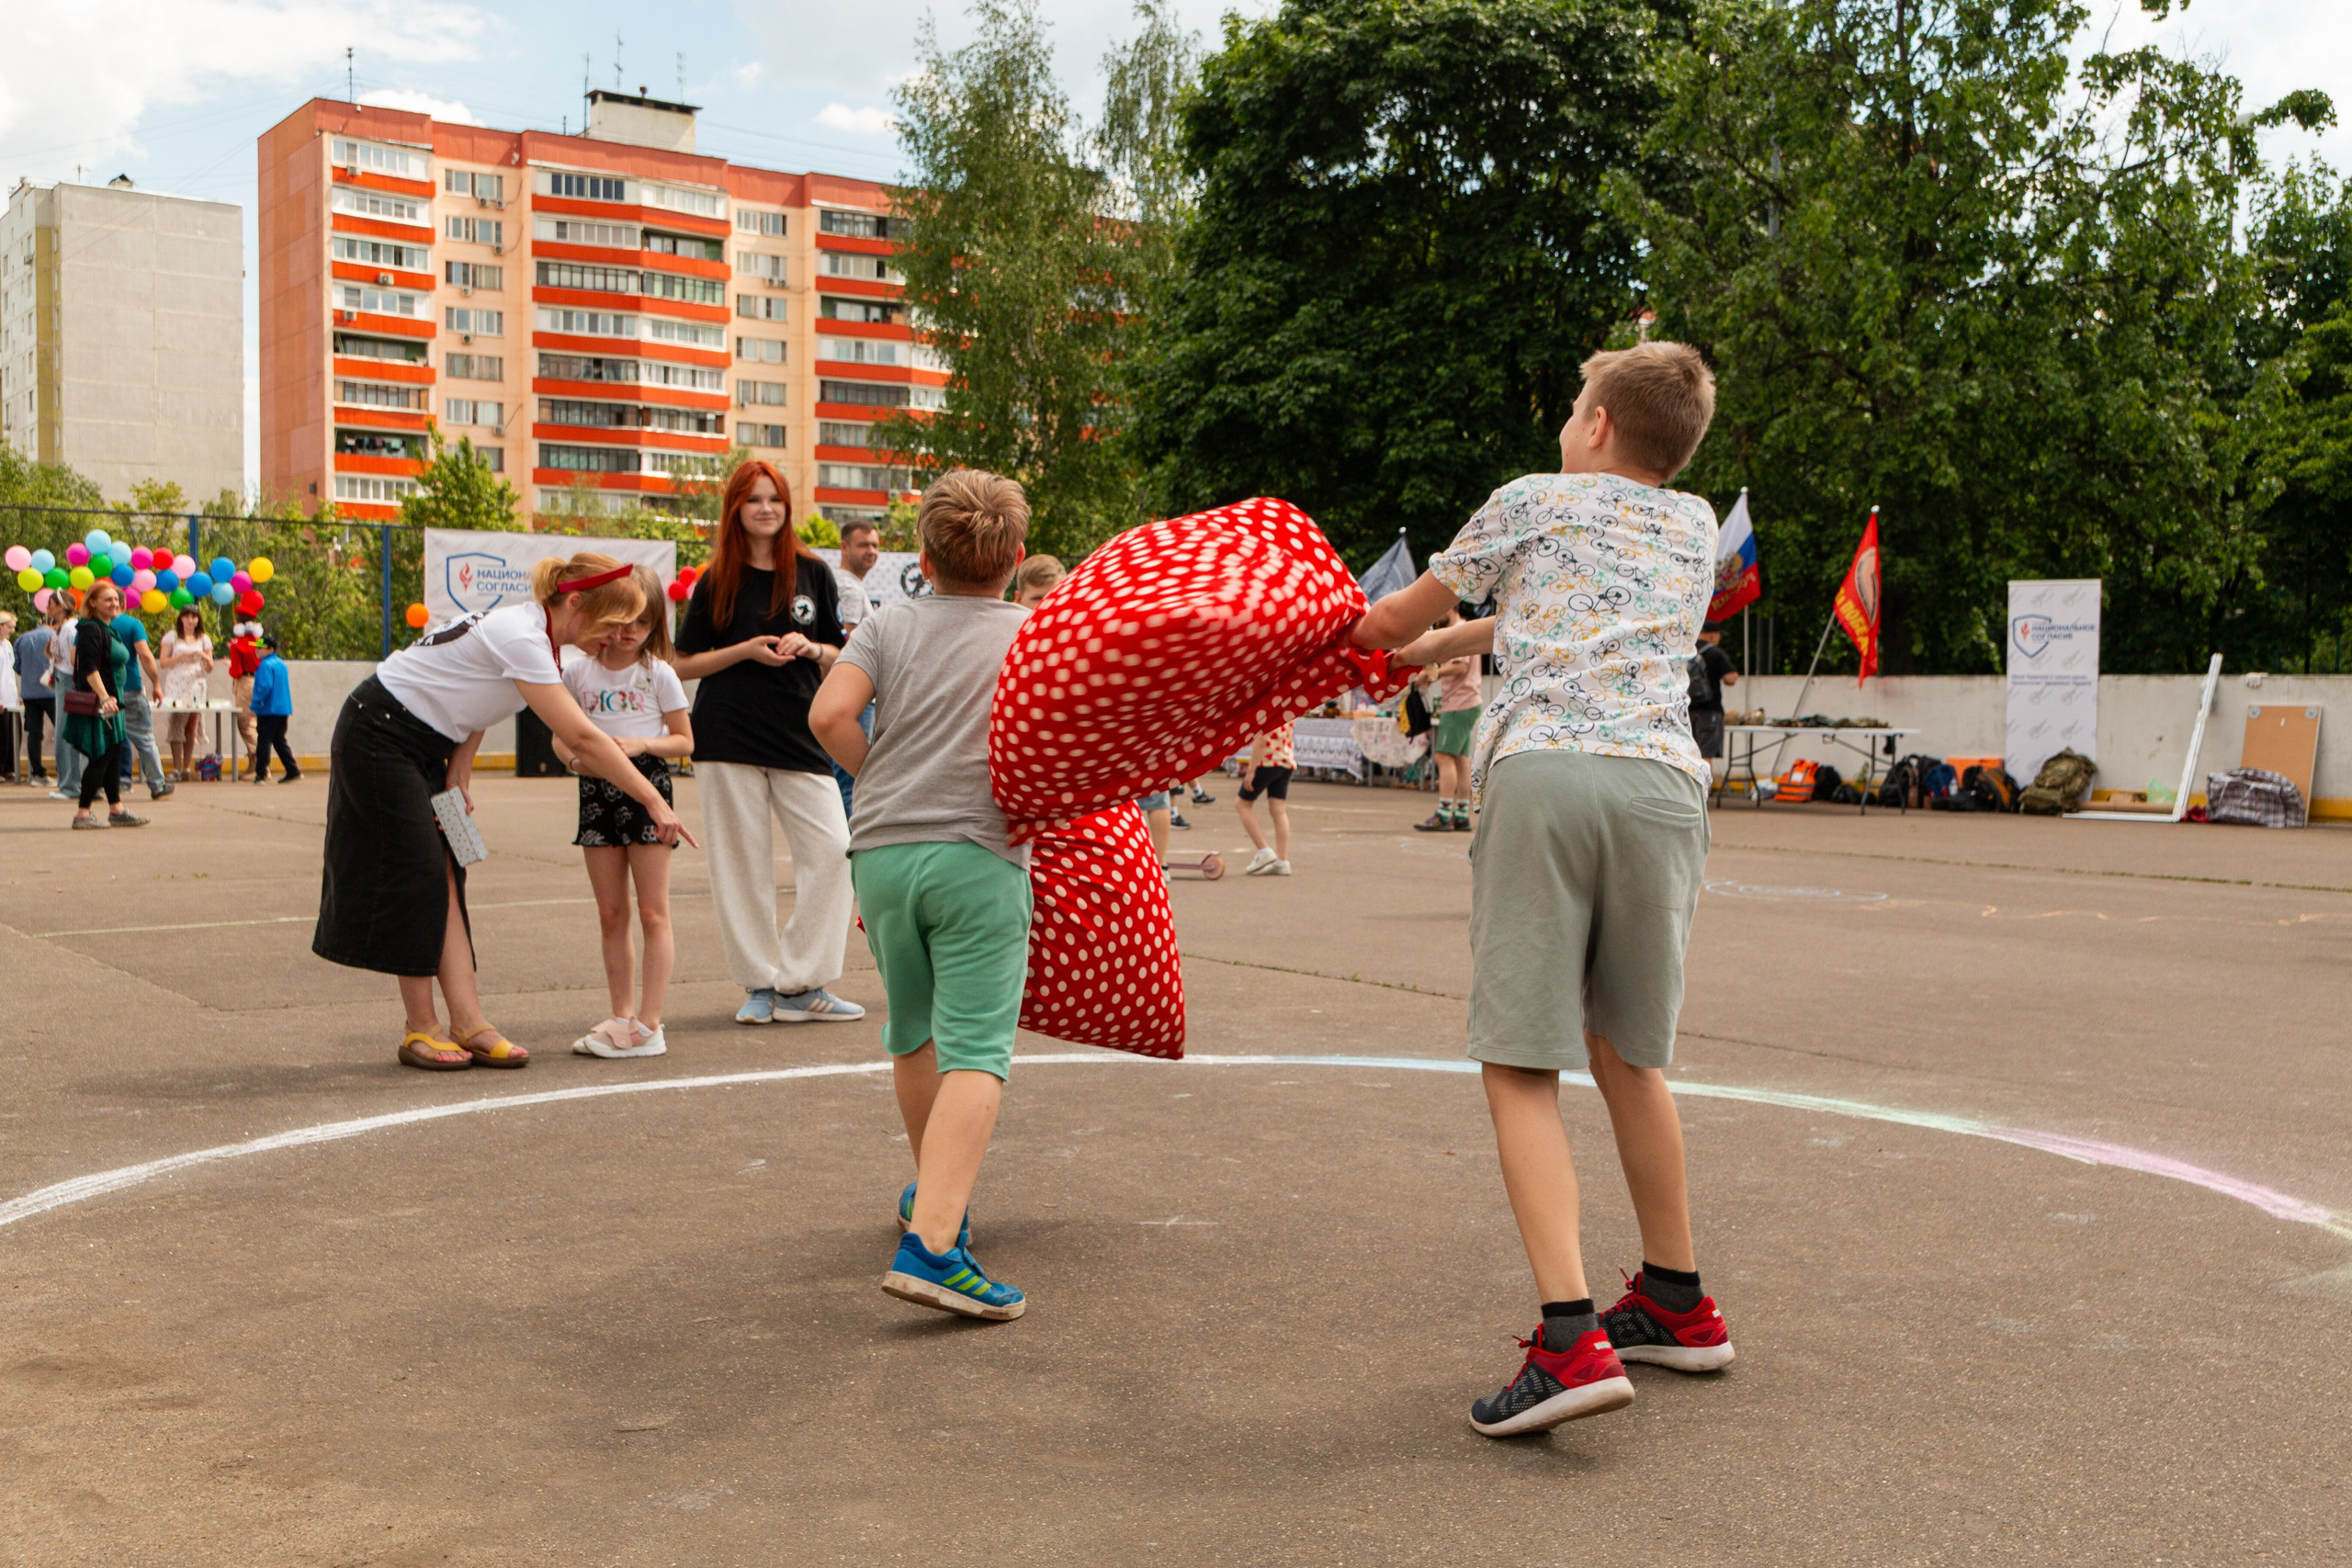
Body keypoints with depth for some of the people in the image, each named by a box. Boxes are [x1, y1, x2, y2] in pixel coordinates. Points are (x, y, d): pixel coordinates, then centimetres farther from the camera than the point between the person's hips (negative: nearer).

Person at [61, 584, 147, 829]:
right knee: (100, 758, -8)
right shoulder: (91, 630, -14)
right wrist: (104, 697, -30)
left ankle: (116, 811, 18)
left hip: (109, 702, 10)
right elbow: (89, 668, -23)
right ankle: (82, 814, -3)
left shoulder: (108, 629, 16)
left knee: (114, 756, 12)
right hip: (97, 703, -10)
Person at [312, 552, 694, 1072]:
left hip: (423, 747, 9)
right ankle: (421, 1029, 2)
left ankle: (468, 1022, -4)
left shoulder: (531, 629, 1)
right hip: (377, 737, -9)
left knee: (444, 878, 0)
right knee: (417, 877, -7)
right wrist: (654, 802, -28)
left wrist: (459, 774, -5)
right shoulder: (520, 638, -28)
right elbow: (582, 738, -31)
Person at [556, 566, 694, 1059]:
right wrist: (571, 754, -9)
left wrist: (642, 744, -16)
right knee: (610, 914, 8)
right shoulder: (577, 672, 6)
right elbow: (561, 735, 13)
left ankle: (649, 1024, 0)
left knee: (653, 912, -2)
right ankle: (621, 1016, 16)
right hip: (596, 791, 4)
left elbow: (684, 741, 2)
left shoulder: (658, 674, -1)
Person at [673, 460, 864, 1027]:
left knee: (833, 848, -9)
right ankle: (760, 985, 11)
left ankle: (802, 985, 1)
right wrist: (747, 650, -10)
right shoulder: (716, 581, 5)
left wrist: (809, 648, -8)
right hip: (728, 738, -1)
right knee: (742, 860, 0)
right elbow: (684, 664, 5)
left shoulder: (812, 572, 9)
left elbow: (838, 656, 14)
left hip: (799, 733, 2)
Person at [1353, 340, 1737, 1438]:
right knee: (1627, 1052, 18)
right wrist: (1451, 644, 50)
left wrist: (1347, 632, 49)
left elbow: (1395, 619, 26)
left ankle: (1571, 1338, -18)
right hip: (1662, 780, 5)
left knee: (1522, 1063, -6)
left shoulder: (1531, 502, 16)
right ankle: (1677, 1303, 28)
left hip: (1543, 769, -5)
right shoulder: (1694, 526, 26)